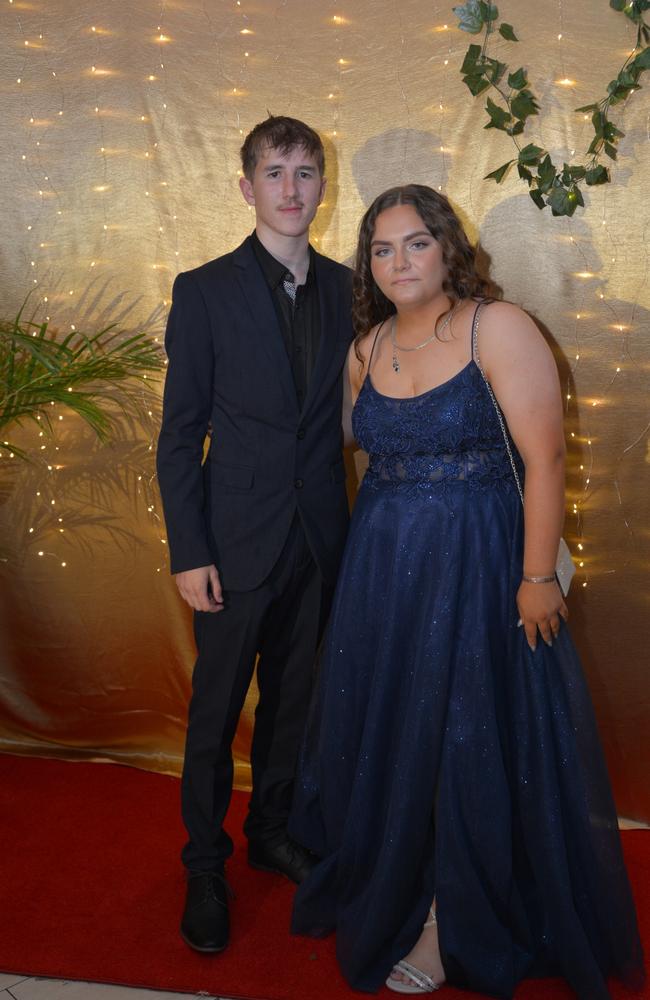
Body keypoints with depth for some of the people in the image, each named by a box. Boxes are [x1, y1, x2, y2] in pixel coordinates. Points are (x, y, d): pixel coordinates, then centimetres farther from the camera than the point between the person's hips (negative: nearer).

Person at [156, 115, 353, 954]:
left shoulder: (344, 288, 5)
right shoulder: (205, 290, -6)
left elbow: (350, 407, 8)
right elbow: (180, 433, -6)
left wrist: (353, 523, 1)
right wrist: (188, 553, -11)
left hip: (319, 538, 4)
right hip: (237, 539, -3)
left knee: (292, 697, 17)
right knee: (216, 710, 8)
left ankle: (271, 830, 38)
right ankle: (204, 865, 27)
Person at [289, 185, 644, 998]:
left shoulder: (497, 328, -12)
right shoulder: (366, 350, 7)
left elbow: (543, 457, -15)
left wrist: (538, 576, -16)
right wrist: (374, 544, 10)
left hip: (475, 566, -5)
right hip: (382, 566, 6)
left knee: (468, 739, 7)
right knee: (385, 731, 17)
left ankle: (452, 924, 29)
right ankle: (385, 890, 42)